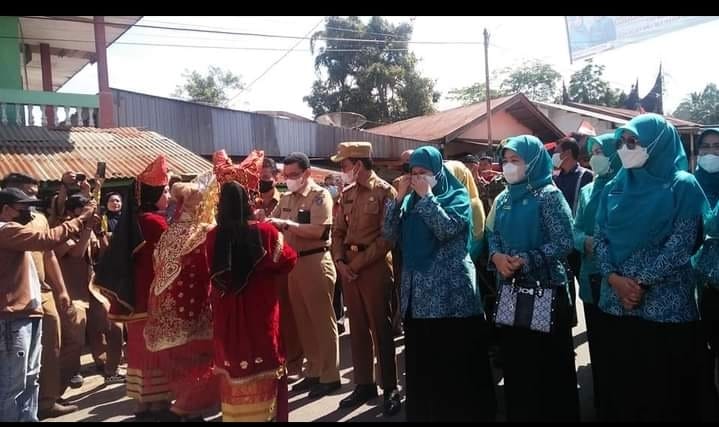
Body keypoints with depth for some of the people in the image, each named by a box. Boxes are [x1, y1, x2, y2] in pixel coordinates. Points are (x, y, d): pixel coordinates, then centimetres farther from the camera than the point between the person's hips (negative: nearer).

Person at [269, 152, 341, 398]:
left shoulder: (320, 195, -8)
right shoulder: (286, 199, 14)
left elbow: (318, 230, -20)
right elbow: (275, 224, 15)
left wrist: (286, 224, -22)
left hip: (315, 263, -7)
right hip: (293, 263, 7)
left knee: (322, 320, 0)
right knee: (303, 320, 12)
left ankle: (330, 376, 10)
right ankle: (313, 371, 25)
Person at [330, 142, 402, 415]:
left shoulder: (385, 192, -7)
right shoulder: (347, 193, 12)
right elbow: (338, 231, 13)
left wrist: (359, 262, -14)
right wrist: (340, 261, -2)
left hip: (375, 266, -6)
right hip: (348, 266, 6)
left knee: (380, 328, 0)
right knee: (357, 327, 11)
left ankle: (390, 388, 11)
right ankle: (364, 384, 23)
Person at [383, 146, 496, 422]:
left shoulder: (457, 196, -2)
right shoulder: (411, 200, 13)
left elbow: (446, 229, -20)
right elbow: (390, 235, 4)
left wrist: (426, 195, -13)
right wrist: (399, 198, -3)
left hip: (450, 293, -5)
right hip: (417, 293, 5)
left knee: (455, 364, -1)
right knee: (421, 365, 9)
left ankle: (461, 412, 12)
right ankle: (423, 412, 21)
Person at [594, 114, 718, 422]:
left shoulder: (683, 185, -3)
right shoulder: (615, 188, 10)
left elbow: (682, 243, -11)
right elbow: (599, 237, 5)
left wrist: (641, 282, -14)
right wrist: (613, 277, -11)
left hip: (665, 304, -4)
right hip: (616, 302, 4)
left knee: (664, 388, 6)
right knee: (623, 382, 13)